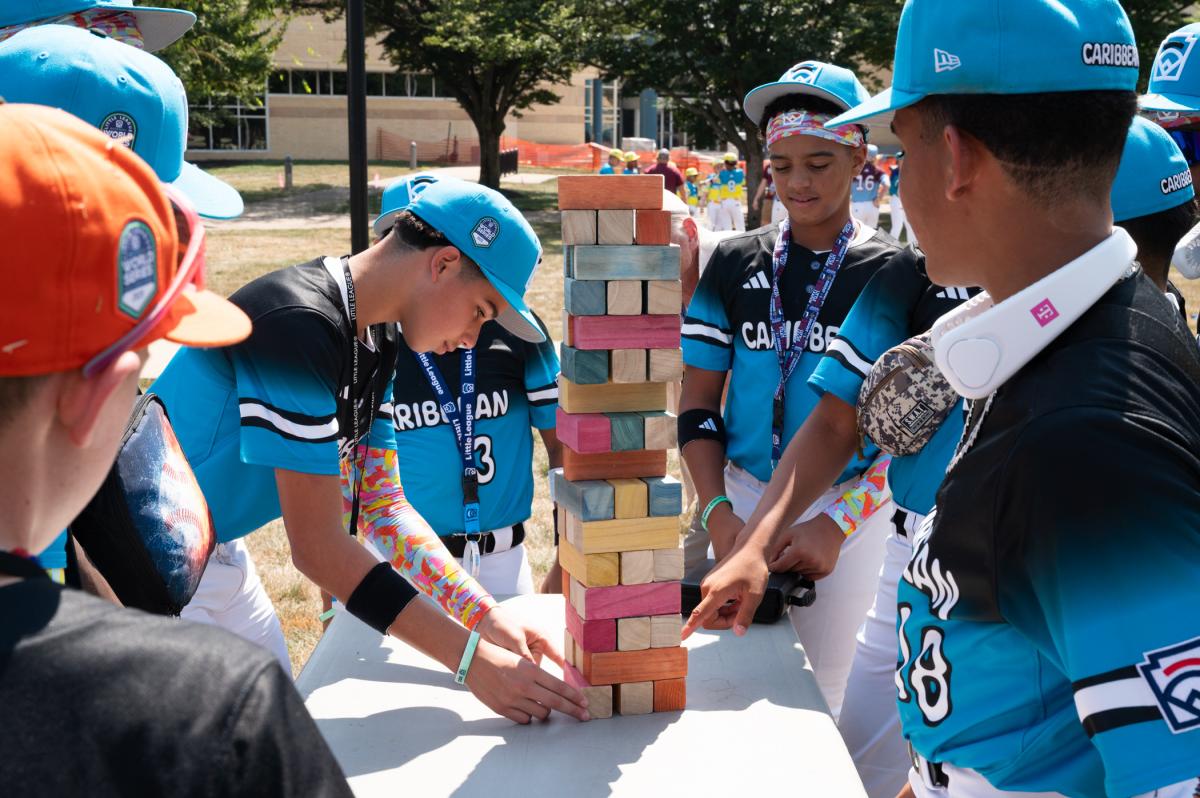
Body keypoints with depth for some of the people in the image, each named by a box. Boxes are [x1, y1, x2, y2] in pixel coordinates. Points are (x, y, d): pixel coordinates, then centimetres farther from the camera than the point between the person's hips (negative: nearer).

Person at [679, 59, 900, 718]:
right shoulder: (736, 263, 4)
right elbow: (697, 403, 6)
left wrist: (835, 524, -17)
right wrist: (716, 509, -7)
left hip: (846, 509, -2)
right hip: (740, 498, 3)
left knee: (822, 697, 8)